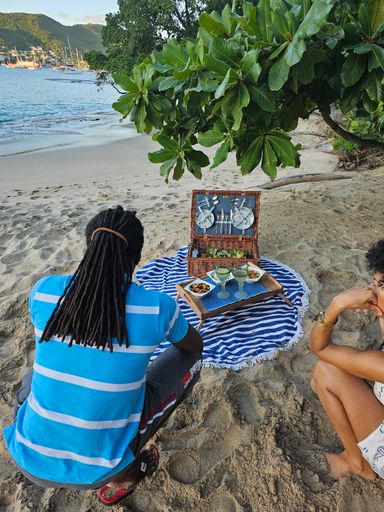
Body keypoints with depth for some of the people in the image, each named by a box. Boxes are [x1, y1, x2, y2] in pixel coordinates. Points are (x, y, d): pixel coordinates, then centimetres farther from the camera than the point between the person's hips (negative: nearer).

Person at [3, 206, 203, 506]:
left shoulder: (44, 291, -12)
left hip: (30, 459, 4)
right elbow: (196, 345, 3)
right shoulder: (157, 307, -20)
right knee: (190, 359, 9)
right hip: (100, 467, -3)